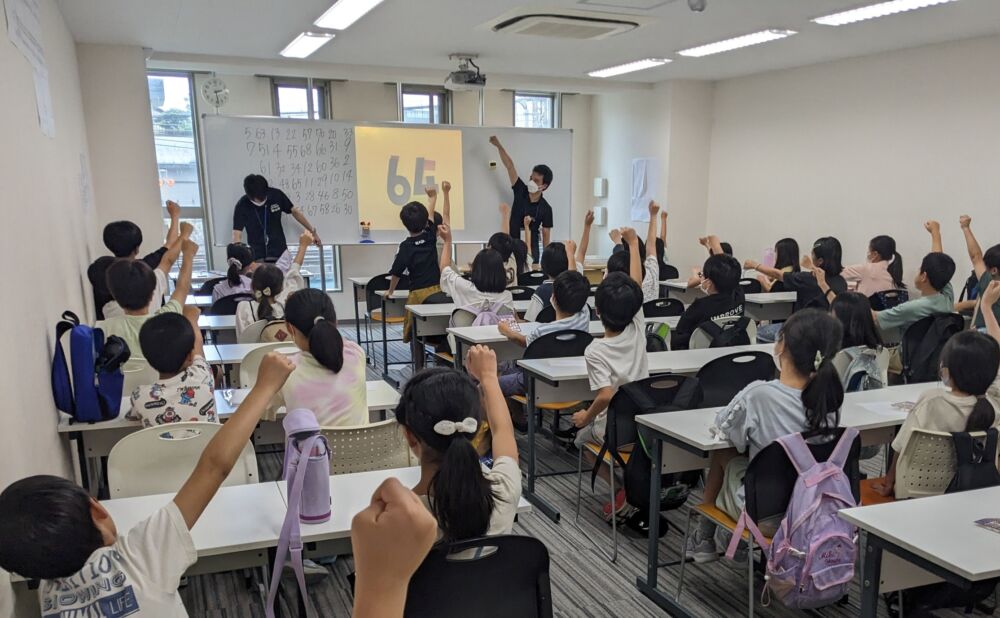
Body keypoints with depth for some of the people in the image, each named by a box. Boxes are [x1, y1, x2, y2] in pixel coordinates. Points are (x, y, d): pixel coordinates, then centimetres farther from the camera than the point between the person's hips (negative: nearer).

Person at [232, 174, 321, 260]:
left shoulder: (277, 195, -9)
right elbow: (237, 235, -16)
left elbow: (295, 211, 6)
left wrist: (313, 231, 10)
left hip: (280, 254, 2)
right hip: (256, 257, -1)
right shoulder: (242, 206, -14)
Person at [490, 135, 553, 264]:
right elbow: (510, 166, -9)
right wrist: (498, 145, -17)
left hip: (531, 249, -1)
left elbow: (546, 235, -2)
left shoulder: (545, 209, -7)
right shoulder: (520, 191, -3)